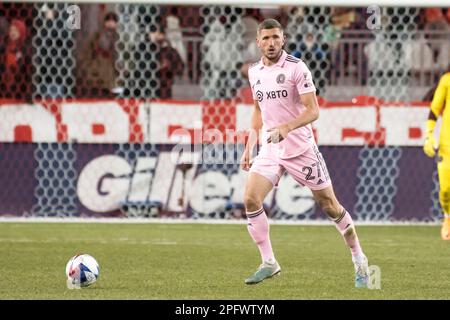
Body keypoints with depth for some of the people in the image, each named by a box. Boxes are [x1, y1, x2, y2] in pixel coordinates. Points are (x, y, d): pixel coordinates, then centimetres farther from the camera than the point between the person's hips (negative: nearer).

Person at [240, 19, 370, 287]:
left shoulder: (296, 68, -11)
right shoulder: (254, 72, 8)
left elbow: (313, 111, -16)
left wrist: (287, 127, -32)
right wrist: (249, 147, 16)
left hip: (301, 149, -5)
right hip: (270, 151, 5)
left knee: (330, 206, 2)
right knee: (251, 199, -14)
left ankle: (360, 260, 19)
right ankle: (269, 263, -3)